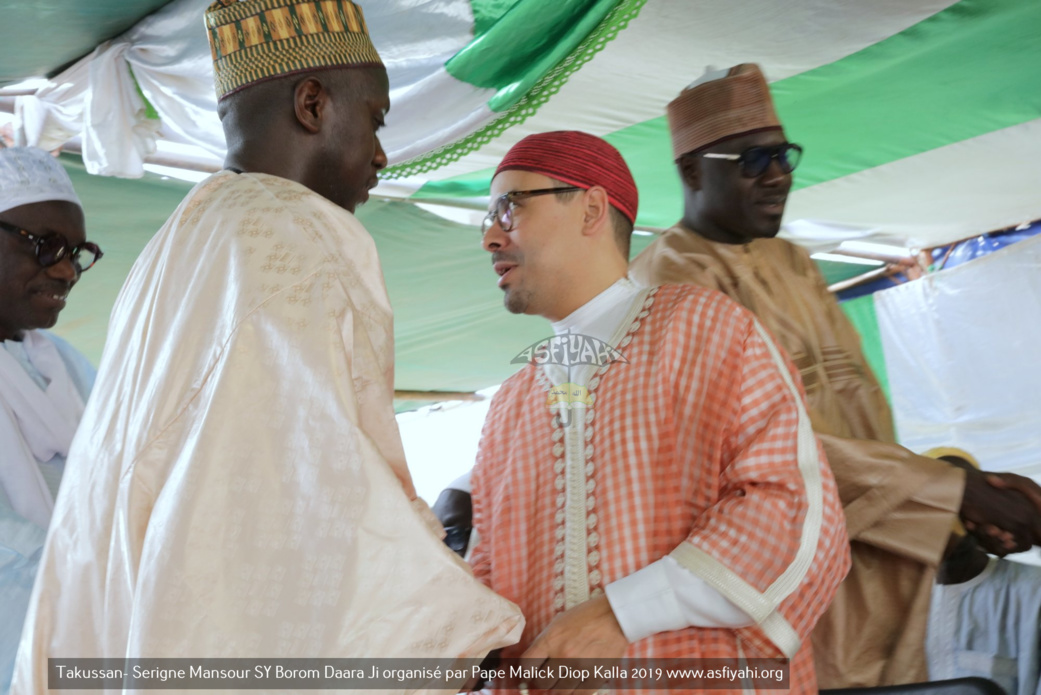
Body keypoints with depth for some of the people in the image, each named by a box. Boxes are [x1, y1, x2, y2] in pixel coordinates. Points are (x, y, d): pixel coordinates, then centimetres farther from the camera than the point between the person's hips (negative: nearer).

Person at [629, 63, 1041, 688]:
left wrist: (973, 505, -1)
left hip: (880, 570, 8)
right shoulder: (672, 281, -12)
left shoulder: (792, 264, 16)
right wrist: (956, 488, -18)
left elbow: (859, 408, 13)